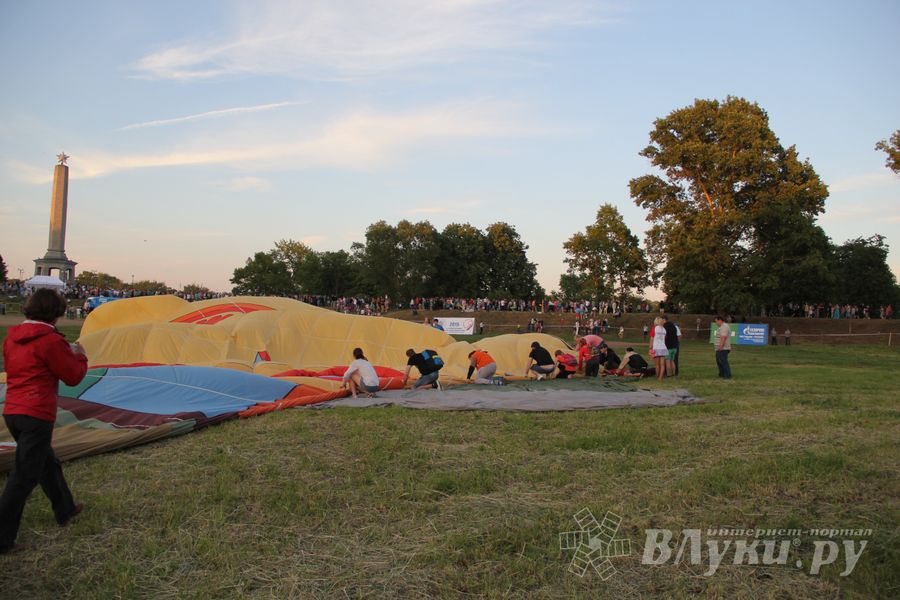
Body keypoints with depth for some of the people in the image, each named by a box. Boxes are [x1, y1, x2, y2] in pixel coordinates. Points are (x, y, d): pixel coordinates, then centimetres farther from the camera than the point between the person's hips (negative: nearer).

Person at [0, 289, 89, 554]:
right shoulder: (50, 340, -15)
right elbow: (73, 376, -8)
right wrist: (80, 355, 11)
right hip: (36, 414, -9)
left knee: (46, 461, 23)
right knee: (25, 475, -1)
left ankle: (65, 509, 39)